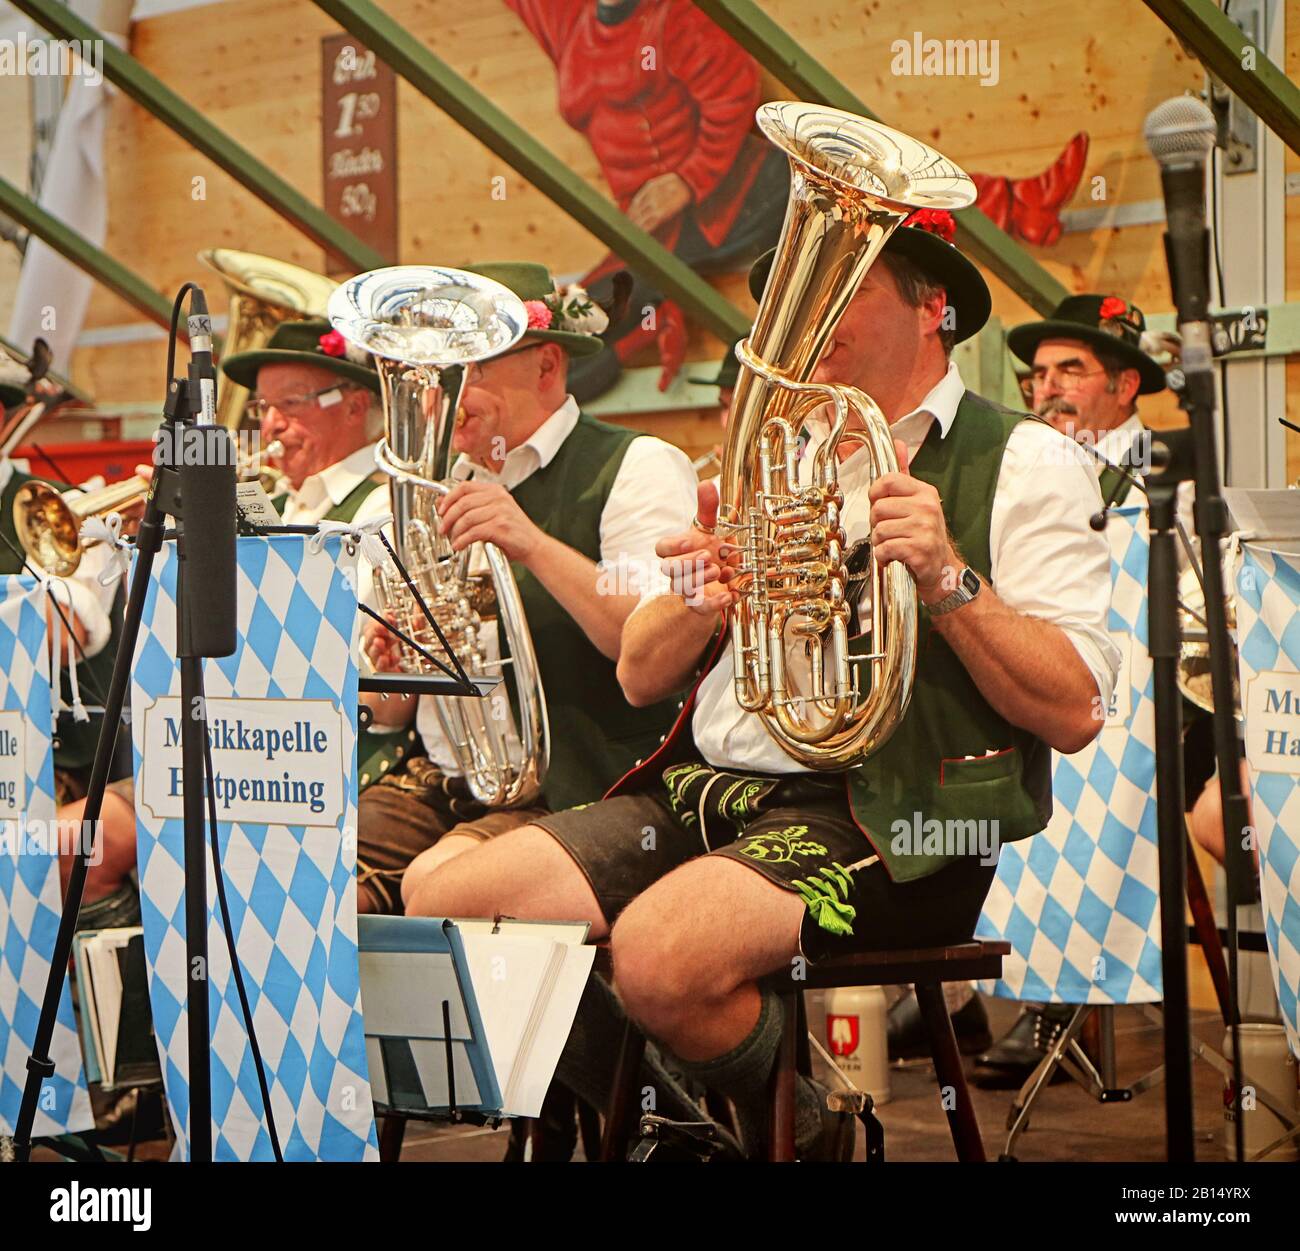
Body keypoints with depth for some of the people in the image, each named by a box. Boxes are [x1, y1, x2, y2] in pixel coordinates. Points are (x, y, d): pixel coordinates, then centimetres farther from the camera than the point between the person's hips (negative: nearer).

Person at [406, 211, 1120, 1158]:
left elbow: (1074, 714, -9)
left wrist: (947, 577, -20)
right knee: (449, 912, -12)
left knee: (659, 957, -33)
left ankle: (802, 1125, -1)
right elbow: (640, 677, 18)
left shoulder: (1023, 465, 1)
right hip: (700, 790, 7)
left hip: (878, 824, -6)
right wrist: (701, 599, -4)